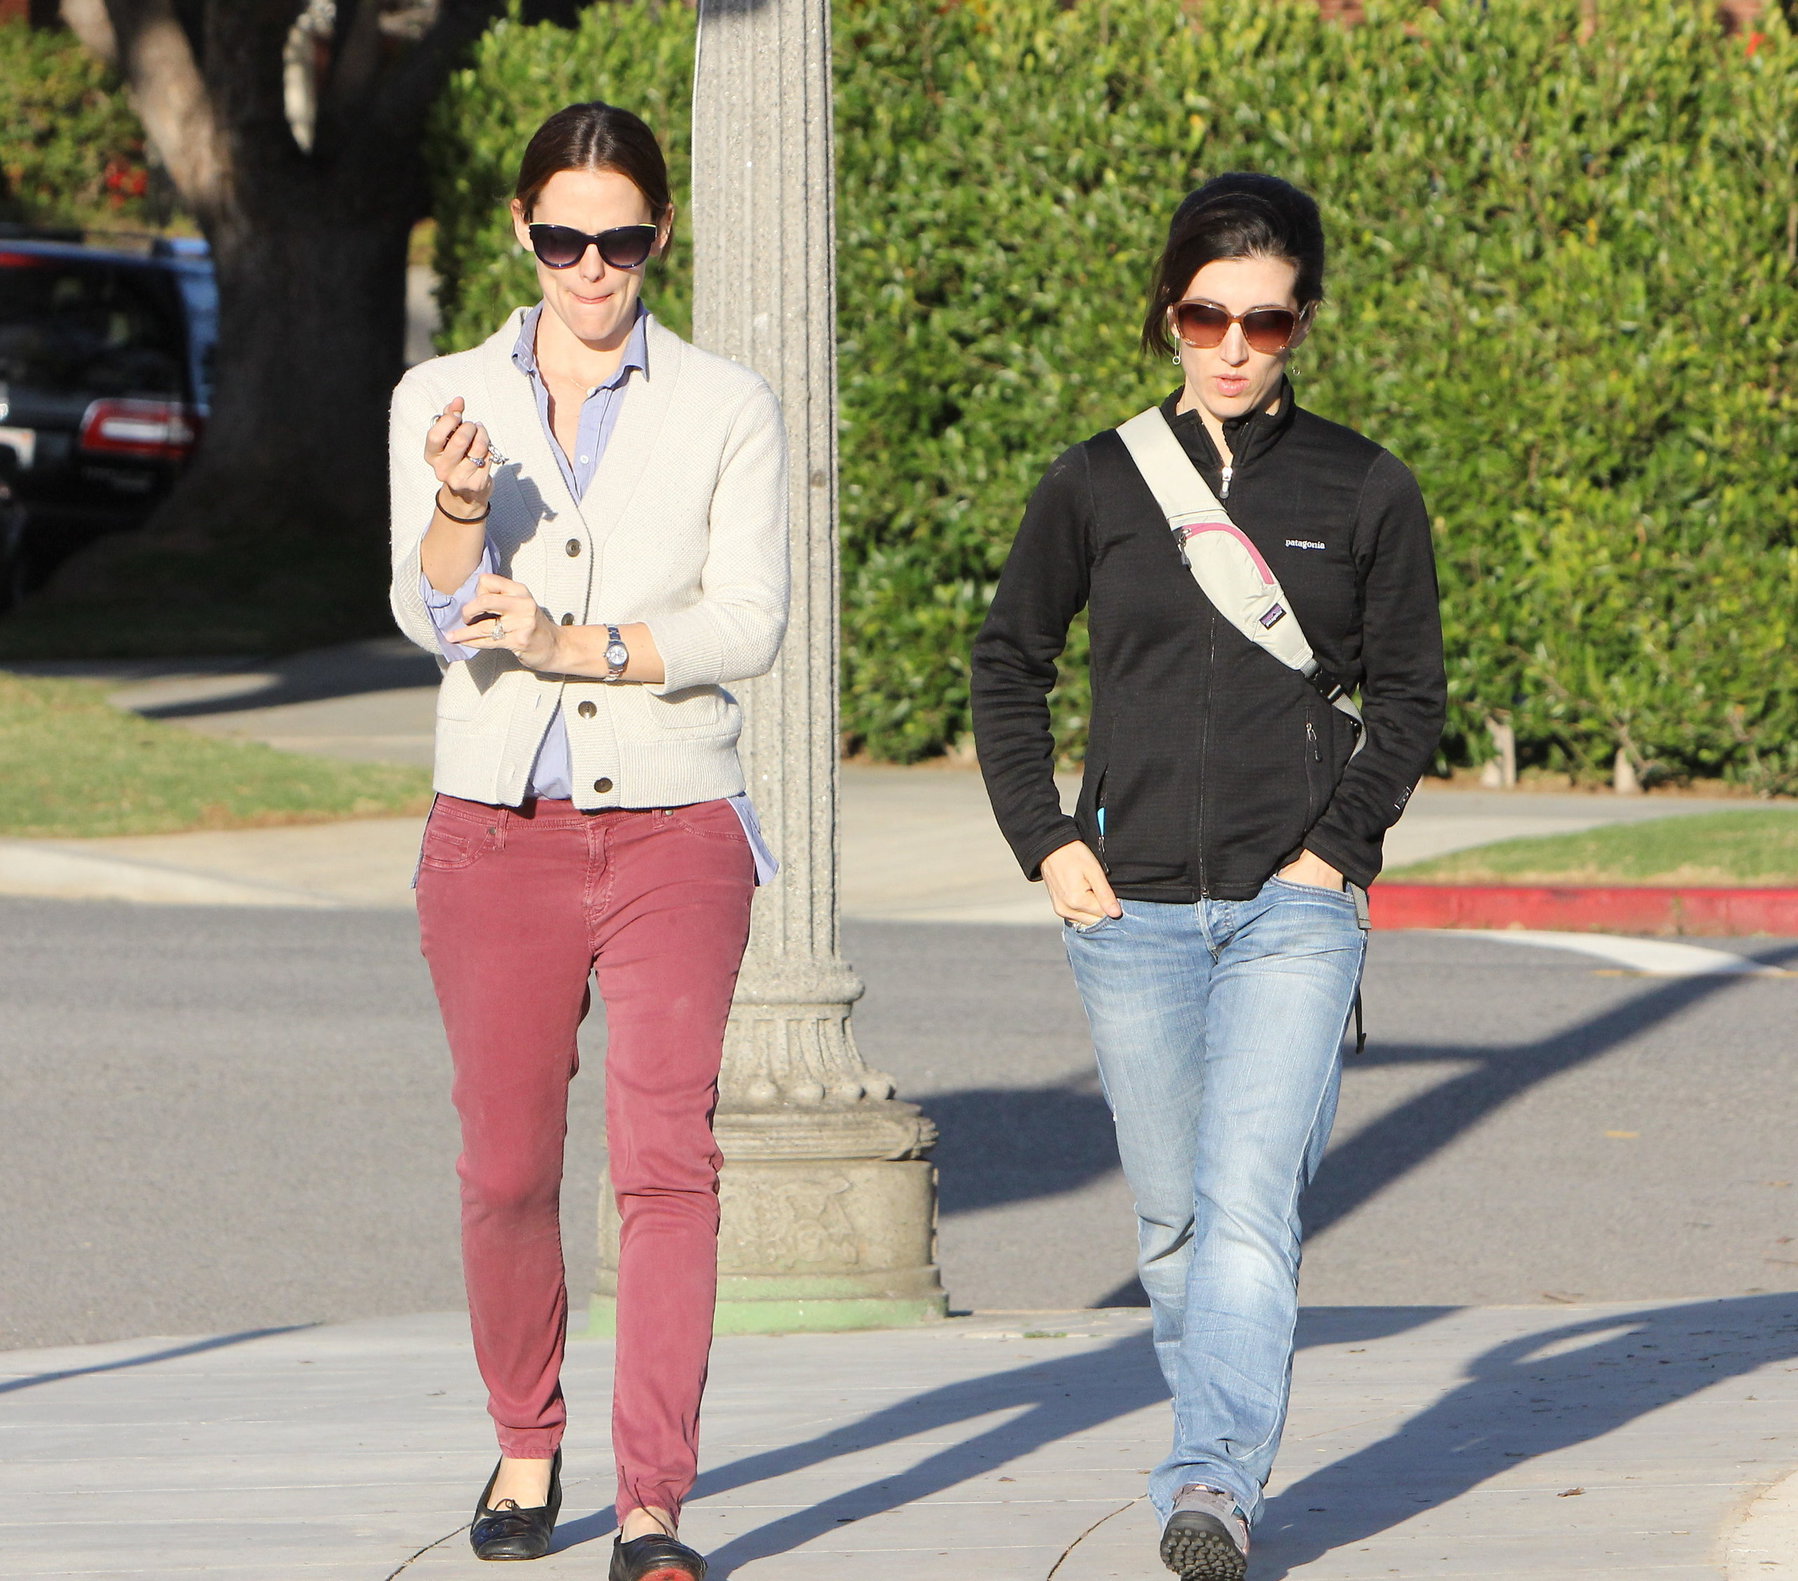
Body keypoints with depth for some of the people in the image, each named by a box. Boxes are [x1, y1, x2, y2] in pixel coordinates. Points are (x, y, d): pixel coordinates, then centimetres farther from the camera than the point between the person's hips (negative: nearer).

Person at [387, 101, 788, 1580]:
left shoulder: (724, 409, 3)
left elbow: (748, 623, -3)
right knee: (508, 1169, 6)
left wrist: (581, 648, -15)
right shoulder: (444, 400, 6)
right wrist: (459, 504, -23)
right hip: (497, 830, 2)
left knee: (667, 1155, -12)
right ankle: (526, 1449, 28)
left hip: (671, 822, -1)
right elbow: (431, 613, -3)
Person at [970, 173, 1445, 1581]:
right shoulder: (1098, 487, 5)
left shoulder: (1364, 494, 3)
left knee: (1249, 1200, -16)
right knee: (1173, 1217, 9)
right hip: (1134, 905, 2)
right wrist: (1048, 841, 3)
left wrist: (1337, 847, -5)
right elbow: (1007, 664, 13)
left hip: (1293, 905, -2)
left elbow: (1410, 696, 7)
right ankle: (1227, 1441, 27)